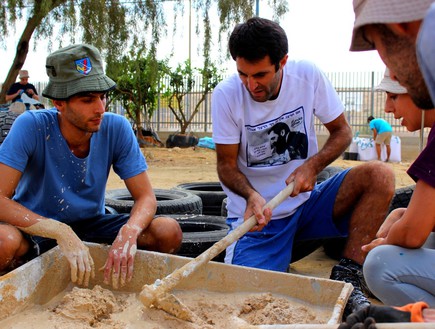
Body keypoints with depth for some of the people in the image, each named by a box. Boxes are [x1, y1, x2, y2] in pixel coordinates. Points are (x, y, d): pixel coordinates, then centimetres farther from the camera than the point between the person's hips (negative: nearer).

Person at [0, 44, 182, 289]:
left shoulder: (117, 128, -14)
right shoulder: (31, 126, -21)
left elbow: (146, 197, -12)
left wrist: (129, 231, -35)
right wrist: (61, 233, -40)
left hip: (91, 224, 3)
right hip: (36, 227, -2)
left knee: (169, 232, -19)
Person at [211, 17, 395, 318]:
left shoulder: (309, 76, -9)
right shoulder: (225, 95, -12)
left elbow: (342, 131, 1)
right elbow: (226, 164, -6)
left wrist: (312, 166, -19)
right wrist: (252, 196, -27)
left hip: (306, 202, 2)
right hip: (256, 212, -2)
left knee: (380, 176, -22)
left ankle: (347, 278, -19)